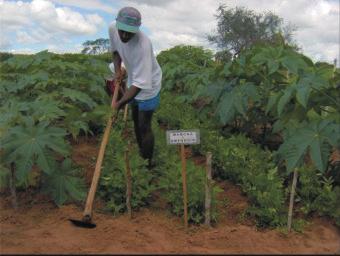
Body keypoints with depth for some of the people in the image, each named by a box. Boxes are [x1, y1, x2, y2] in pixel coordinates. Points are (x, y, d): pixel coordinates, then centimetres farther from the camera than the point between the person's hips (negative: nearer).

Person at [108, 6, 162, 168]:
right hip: (132, 82, 8)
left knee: (144, 127, -1)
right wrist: (117, 71, -7)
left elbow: (140, 83, -40)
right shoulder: (112, 28, -18)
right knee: (135, 120, 22)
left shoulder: (142, 45, -39)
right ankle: (140, 152, 43)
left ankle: (148, 162, 19)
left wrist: (120, 104, -43)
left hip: (148, 86, -7)